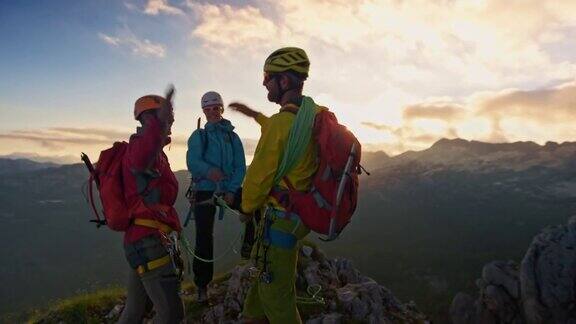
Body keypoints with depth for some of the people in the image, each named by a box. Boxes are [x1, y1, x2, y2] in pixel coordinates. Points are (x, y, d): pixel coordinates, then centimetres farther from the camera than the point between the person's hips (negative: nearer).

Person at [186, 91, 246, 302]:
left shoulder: (232, 136, 7)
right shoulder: (198, 136, 4)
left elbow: (240, 166, 0)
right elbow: (192, 162, -13)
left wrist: (232, 191, -14)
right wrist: (208, 171, -34)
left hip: (229, 189, 1)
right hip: (204, 191, -1)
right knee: (204, 239, 0)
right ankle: (202, 285, 16)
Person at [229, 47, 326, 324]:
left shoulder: (281, 121, -23)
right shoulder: (311, 117, 4)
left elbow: (260, 175, -17)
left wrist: (246, 207, 1)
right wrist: (255, 115, 31)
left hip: (280, 218, -9)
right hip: (300, 214, 9)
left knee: (276, 294, 8)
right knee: (267, 276, 28)